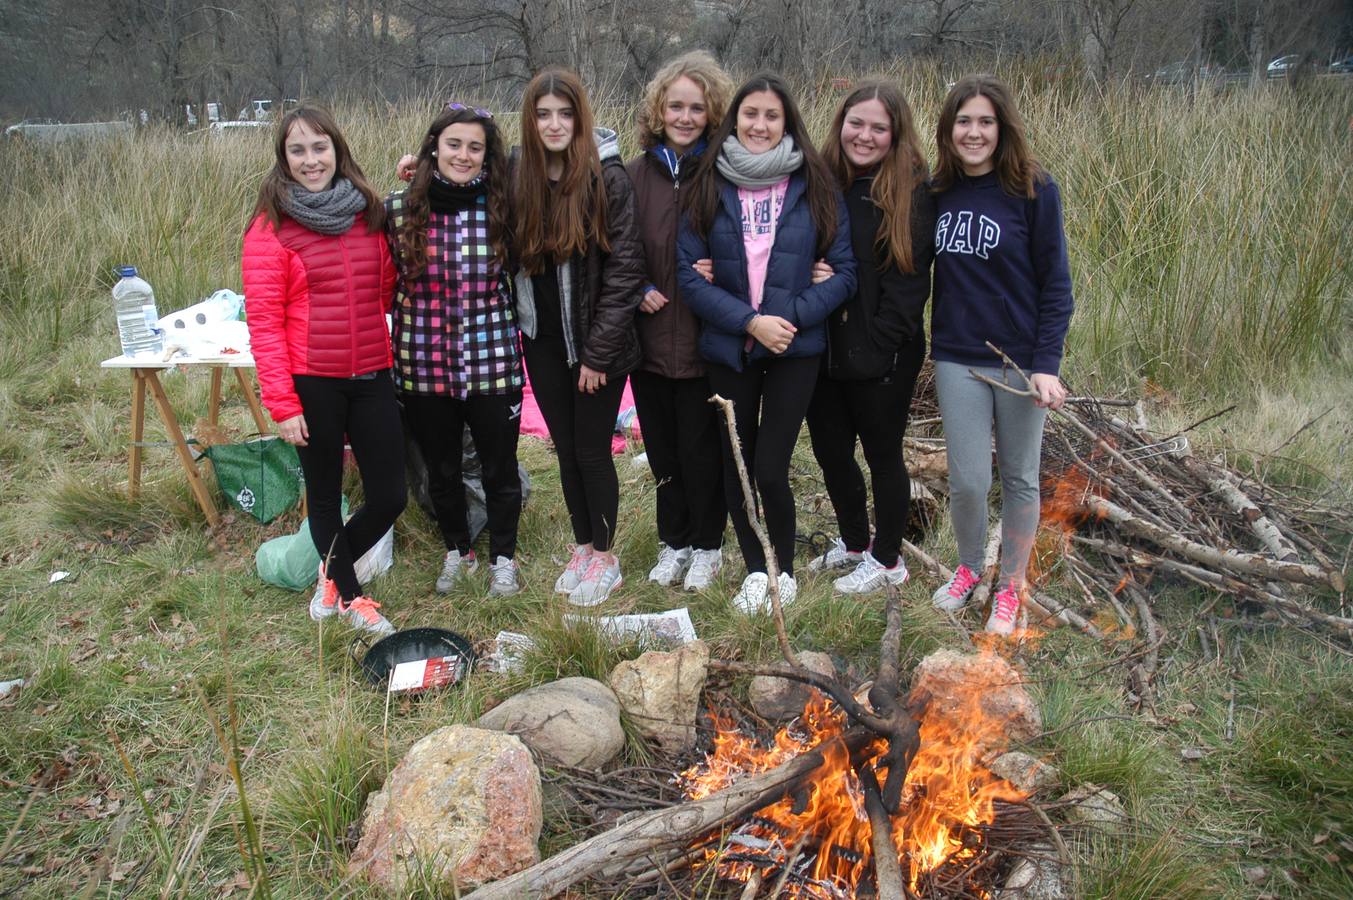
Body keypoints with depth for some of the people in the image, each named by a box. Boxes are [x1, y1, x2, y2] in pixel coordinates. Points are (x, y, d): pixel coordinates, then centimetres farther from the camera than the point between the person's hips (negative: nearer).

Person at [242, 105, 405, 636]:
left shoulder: (368, 214, 7)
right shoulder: (271, 228, -6)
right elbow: (263, 321, -10)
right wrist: (282, 403, -14)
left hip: (371, 377, 4)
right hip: (312, 383, -4)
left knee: (389, 497, 6)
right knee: (325, 493, 11)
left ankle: (332, 571, 35)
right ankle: (349, 597, 32)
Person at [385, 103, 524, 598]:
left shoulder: (502, 209, -4)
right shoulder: (398, 210, -4)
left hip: (492, 365, -1)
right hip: (425, 366, 1)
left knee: (499, 468, 11)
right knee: (441, 469, 17)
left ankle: (503, 557, 32)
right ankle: (456, 551, 39)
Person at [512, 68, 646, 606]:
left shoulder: (607, 179, -12)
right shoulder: (520, 179, 1)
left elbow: (624, 269, -13)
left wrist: (598, 351, -14)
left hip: (596, 340, -4)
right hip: (543, 341, 4)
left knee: (592, 449, 4)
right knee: (565, 448, 14)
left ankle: (606, 556, 22)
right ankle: (582, 547, 31)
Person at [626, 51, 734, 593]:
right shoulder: (635, 174, 4)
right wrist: (638, 291, -6)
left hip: (704, 339, -3)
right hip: (649, 338, 3)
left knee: (701, 447, 7)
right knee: (661, 447, 14)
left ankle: (707, 545, 27)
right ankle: (673, 541, 32)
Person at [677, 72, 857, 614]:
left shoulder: (815, 187, 0)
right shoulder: (709, 189, 2)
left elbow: (844, 270, -2)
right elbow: (689, 273, -4)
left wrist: (790, 317, -16)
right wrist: (749, 321, -15)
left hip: (796, 348, -2)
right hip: (727, 349, 2)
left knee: (770, 469, -7)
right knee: (736, 467, 9)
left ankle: (784, 569, 19)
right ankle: (754, 569, 29)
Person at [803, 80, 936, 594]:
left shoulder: (911, 191, -10)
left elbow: (910, 279, -14)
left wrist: (876, 343, -18)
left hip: (881, 356, -5)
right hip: (824, 350, 5)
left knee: (882, 456, 10)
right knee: (830, 451, 16)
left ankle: (887, 561, 30)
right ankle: (854, 542, 40)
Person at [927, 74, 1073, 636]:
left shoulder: (1034, 190, -7)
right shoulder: (938, 192, 3)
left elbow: (1055, 283, -7)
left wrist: (1047, 365, -15)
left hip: (1020, 359, -2)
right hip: (957, 358, 2)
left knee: (1019, 477, 11)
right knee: (967, 480, 2)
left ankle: (1010, 586, 29)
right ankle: (968, 568, 30)